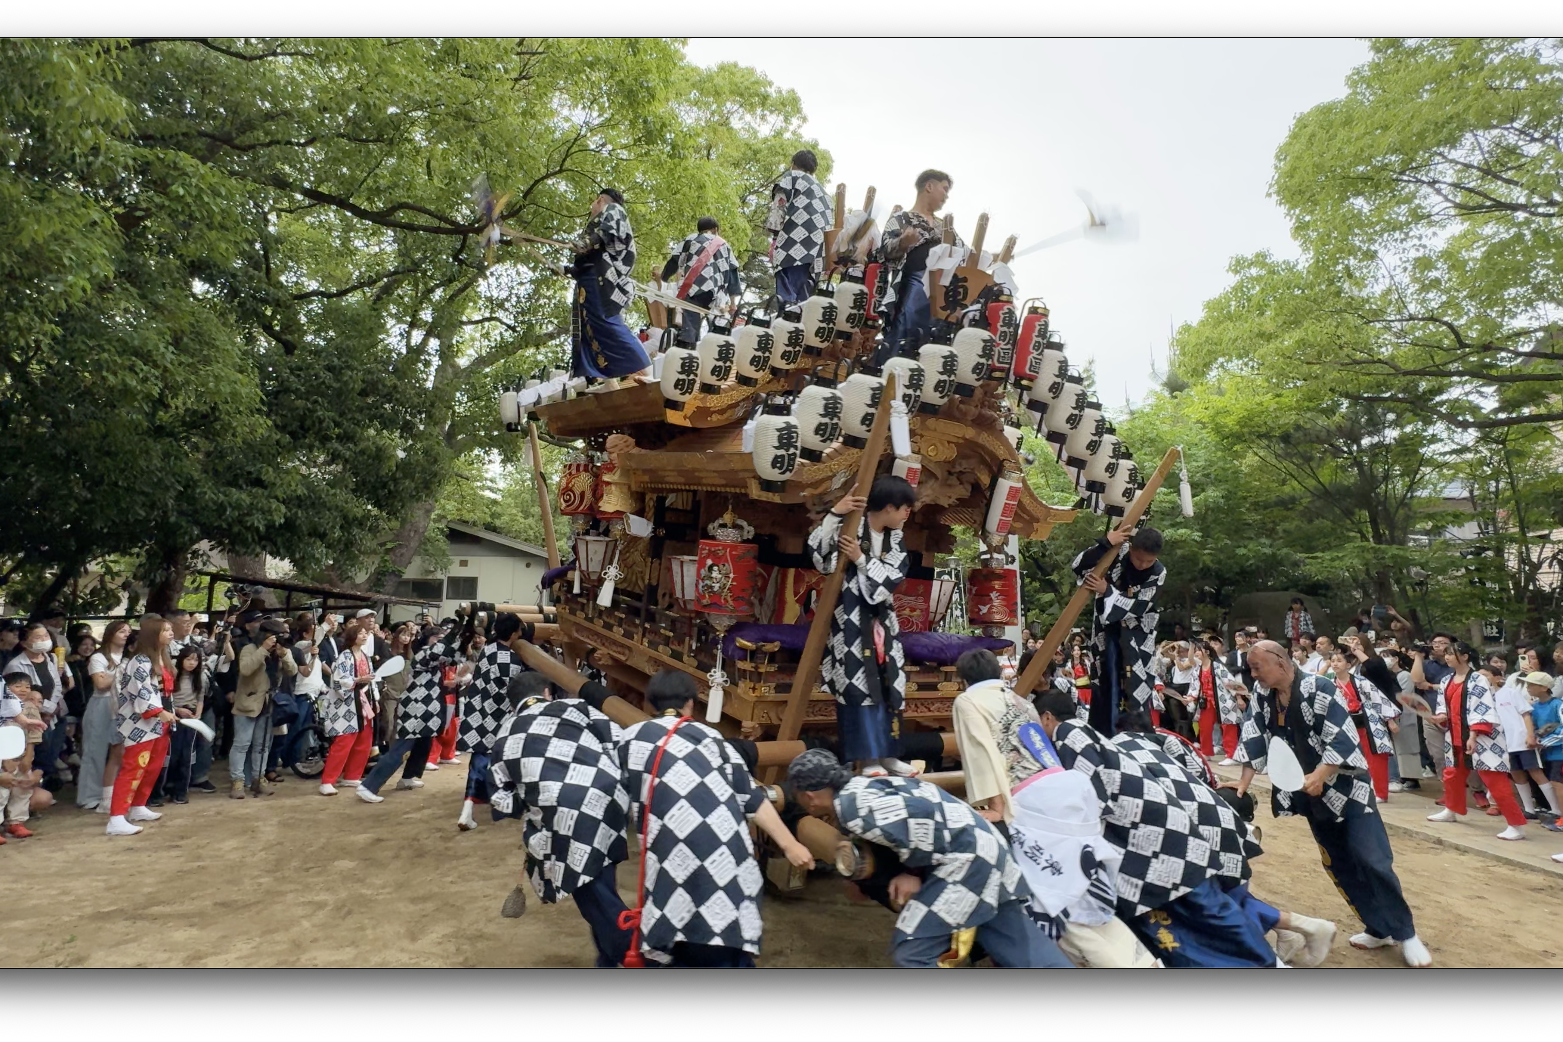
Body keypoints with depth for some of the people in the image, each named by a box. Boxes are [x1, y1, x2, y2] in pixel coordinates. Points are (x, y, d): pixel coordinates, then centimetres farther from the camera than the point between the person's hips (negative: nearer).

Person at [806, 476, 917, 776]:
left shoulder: (894, 538, 9)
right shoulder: (850, 527, -11)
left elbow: (895, 575, -3)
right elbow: (816, 551, -22)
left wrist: (861, 560, -15)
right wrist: (835, 514, -28)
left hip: (881, 619, 7)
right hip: (851, 618, -7)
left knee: (888, 686, 10)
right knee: (859, 684, -6)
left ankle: (885, 752, 21)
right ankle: (866, 756, 3)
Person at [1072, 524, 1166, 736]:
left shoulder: (1158, 573, -13)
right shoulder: (1117, 553, -13)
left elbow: (1138, 607, -17)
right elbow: (1078, 566, -21)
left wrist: (1107, 591, -25)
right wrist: (1105, 543, -31)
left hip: (1137, 636, -1)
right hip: (1108, 630, 1)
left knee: (1138, 690, -3)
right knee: (1106, 686, 4)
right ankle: (1104, 738, 13)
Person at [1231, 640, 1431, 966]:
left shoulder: (1320, 689, -22)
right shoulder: (1261, 697, -5)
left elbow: (1342, 741, -24)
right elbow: (1254, 741, -4)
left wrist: (1319, 776, -34)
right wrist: (1243, 786, -11)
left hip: (1346, 787, -6)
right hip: (1312, 792, 6)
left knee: (1372, 860, -5)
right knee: (1338, 864, 12)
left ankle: (1405, 934, 13)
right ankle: (1379, 929, 27)